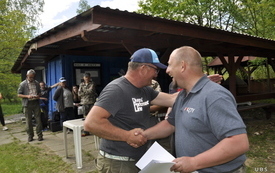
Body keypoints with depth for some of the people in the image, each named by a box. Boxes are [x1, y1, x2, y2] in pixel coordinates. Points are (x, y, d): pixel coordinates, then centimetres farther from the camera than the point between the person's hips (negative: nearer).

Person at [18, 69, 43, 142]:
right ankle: (30, 136, 18)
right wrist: (27, 96, -17)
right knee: (28, 121, 5)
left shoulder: (37, 83, 7)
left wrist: (38, 95, -5)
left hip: (36, 103, 2)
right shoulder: (22, 84, -2)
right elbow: (19, 94, -1)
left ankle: (39, 135, 11)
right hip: (27, 104, -2)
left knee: (38, 120, 2)